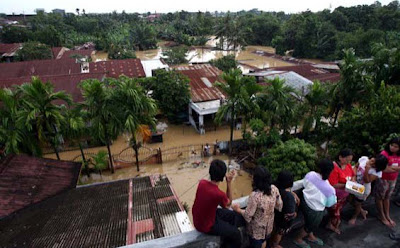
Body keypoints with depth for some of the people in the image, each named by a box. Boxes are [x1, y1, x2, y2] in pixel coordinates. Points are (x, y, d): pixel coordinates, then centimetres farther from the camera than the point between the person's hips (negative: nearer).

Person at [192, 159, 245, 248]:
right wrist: (229, 182, -16)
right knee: (236, 234, 10)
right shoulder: (219, 194, -35)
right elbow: (228, 203, -10)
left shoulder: (201, 183, -17)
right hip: (206, 226, -7)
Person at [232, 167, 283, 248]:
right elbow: (279, 206, -3)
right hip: (268, 226, 5)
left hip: (257, 230, -5)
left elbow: (248, 215, -25)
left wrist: (238, 210, -8)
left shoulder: (255, 195, -36)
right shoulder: (274, 189, -18)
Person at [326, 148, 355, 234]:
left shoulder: (348, 165, 1)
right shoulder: (334, 168, -23)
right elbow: (333, 185, -23)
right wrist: (346, 185, -22)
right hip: (335, 192, -7)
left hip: (344, 191, 7)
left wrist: (353, 181, 2)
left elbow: (353, 174, 21)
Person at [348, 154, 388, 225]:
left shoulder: (377, 172, -26)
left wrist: (367, 170, -38)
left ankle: (354, 217, 44)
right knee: (353, 201, 21)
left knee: (357, 204, 15)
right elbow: (356, 167, -1)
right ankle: (362, 211, 51)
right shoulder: (363, 159, -16)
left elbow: (367, 181, -28)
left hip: (363, 189, -4)